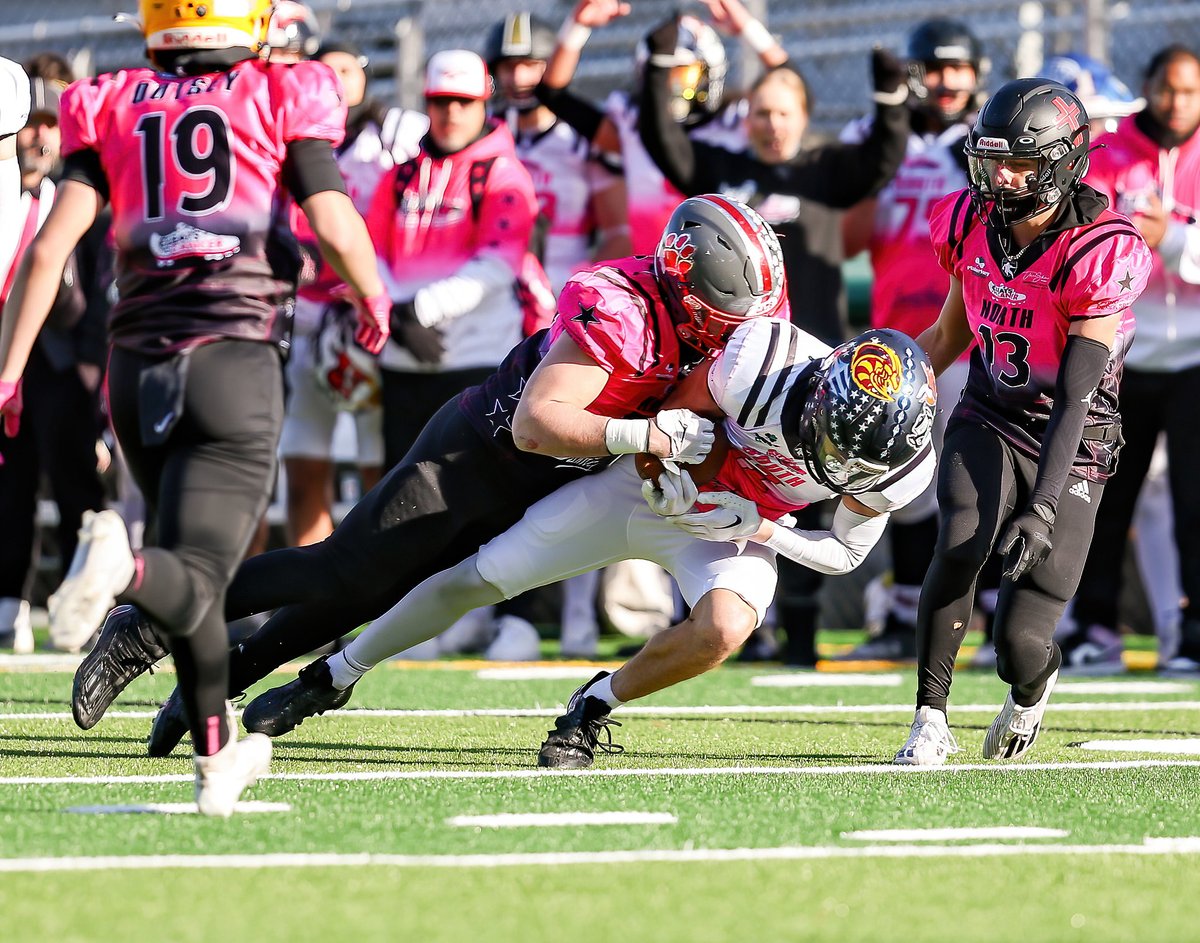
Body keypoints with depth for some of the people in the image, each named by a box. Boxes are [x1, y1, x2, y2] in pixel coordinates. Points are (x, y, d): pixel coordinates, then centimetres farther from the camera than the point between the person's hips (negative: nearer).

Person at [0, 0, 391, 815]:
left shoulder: (115, 111, 10)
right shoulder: (281, 100, 3)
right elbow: (336, 227, -4)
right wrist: (375, 298, 17)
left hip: (139, 367, 4)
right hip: (237, 360, -4)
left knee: (199, 571, 21)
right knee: (195, 580, -12)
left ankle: (217, 760, 29)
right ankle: (125, 572, -46)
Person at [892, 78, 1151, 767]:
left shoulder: (1101, 253, -21)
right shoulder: (970, 224, -4)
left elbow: (1075, 396, -24)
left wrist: (1042, 508, -28)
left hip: (1069, 449, -4)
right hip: (988, 421, 4)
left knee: (1021, 642, -10)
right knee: (960, 548, -28)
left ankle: (1033, 687, 29)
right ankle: (931, 721, -15)